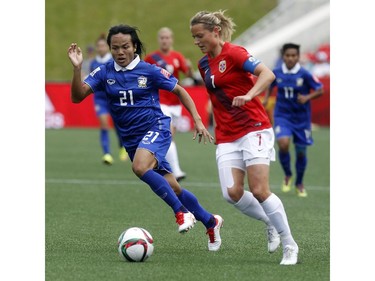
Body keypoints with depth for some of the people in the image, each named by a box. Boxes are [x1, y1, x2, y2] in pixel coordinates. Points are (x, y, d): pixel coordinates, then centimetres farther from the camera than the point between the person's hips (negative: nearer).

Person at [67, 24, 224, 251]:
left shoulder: (149, 71, -7)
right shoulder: (104, 73, 1)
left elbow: (180, 91, 3)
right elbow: (77, 96, -8)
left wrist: (198, 121, -4)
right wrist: (77, 68, -23)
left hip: (155, 128, -5)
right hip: (131, 139, 5)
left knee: (140, 167, -34)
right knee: (172, 188, 7)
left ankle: (182, 212, -22)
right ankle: (211, 221, 27)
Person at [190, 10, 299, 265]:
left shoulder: (233, 53, -10)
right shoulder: (204, 64, 13)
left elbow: (268, 74, -22)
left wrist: (248, 96, -37)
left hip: (254, 128, -6)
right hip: (227, 137, 6)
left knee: (259, 191, -14)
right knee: (232, 193, -11)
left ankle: (290, 246, -1)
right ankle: (271, 224, 14)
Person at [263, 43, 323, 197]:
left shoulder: (304, 74, -12)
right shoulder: (276, 73, -4)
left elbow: (320, 90, -6)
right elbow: (270, 85, 17)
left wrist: (307, 97, -22)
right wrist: (266, 98, 1)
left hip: (301, 118, 0)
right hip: (282, 116, 0)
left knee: (301, 151, 7)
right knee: (283, 144, -23)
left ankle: (299, 183, 32)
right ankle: (287, 175, 5)